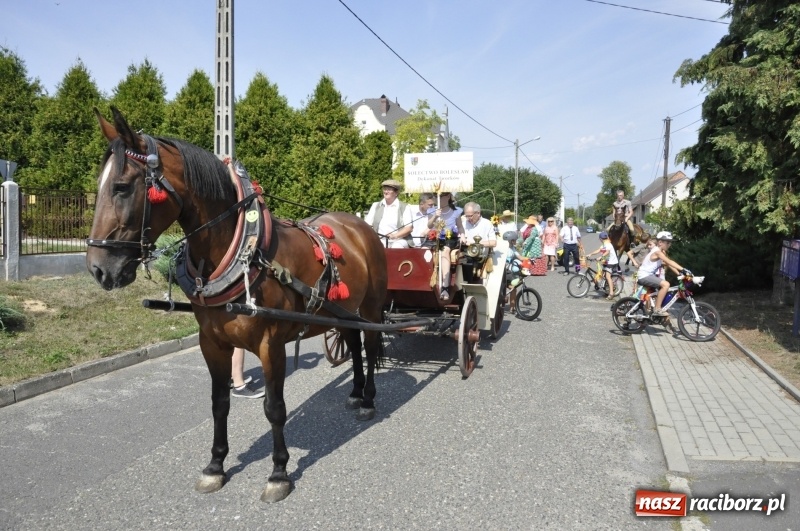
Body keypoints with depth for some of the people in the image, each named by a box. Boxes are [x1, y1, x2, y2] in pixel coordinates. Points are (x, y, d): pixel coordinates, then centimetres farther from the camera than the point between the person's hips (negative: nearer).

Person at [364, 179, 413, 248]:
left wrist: (395, 235, -18)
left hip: (398, 241, -2)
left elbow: (409, 228, -2)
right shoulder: (375, 206, 17)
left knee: (396, 248, -35)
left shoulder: (404, 207, 6)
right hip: (379, 241, 2)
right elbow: (367, 224, 13)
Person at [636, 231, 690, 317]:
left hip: (649, 275, 11)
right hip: (644, 276, -11)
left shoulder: (662, 252, 11)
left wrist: (680, 273, -3)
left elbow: (669, 264, 7)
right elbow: (669, 262, -29)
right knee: (666, 284, -25)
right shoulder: (657, 251, -19)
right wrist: (683, 269, -36)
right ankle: (657, 310, -21)